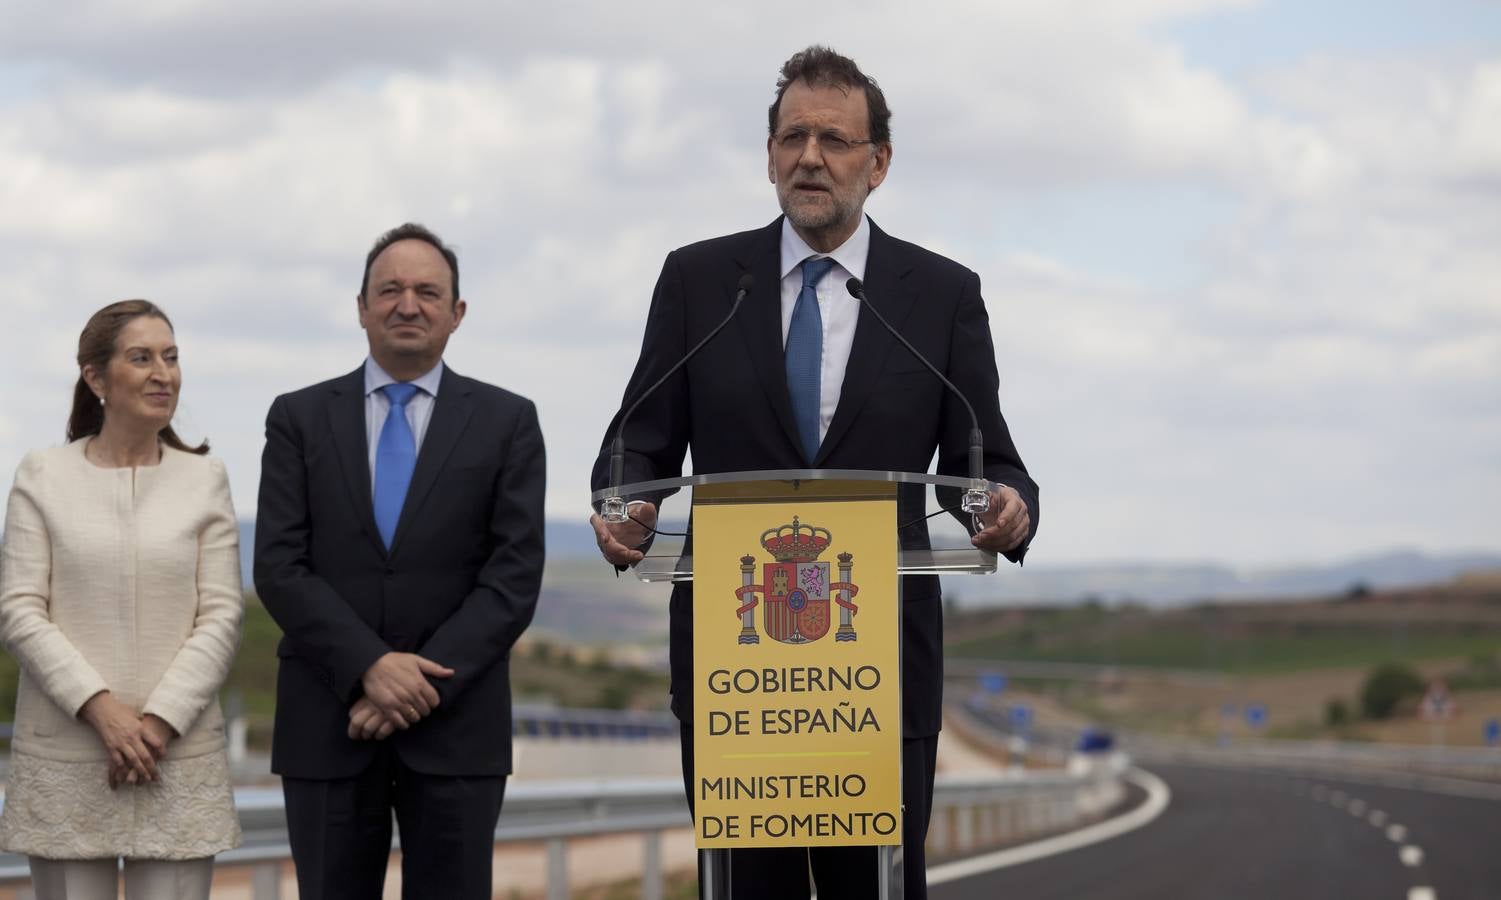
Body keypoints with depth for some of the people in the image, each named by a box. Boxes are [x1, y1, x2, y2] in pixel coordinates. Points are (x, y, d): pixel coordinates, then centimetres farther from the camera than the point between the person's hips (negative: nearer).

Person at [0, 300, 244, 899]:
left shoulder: (205, 479, 7)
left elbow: (221, 615, 2)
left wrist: (160, 723, -11)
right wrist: (101, 709, -14)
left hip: (180, 757, 1)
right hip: (64, 760, -1)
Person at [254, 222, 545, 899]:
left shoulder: (506, 422, 5)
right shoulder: (299, 419, 7)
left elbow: (515, 576, -3)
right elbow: (279, 568, -1)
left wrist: (423, 683, -13)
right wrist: (370, 667, -15)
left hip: (456, 725, -1)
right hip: (327, 722, 1)